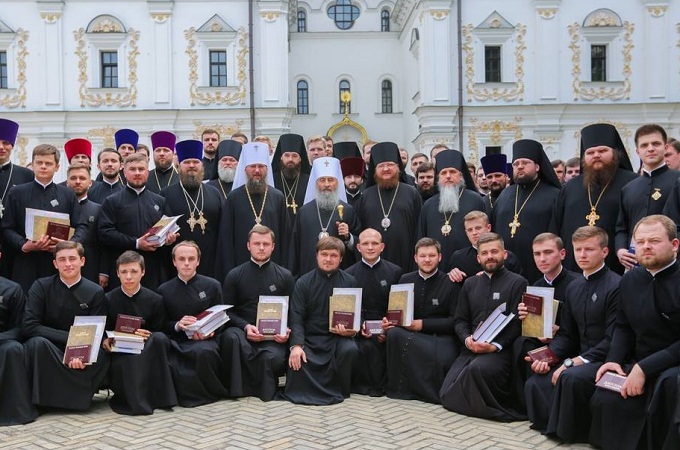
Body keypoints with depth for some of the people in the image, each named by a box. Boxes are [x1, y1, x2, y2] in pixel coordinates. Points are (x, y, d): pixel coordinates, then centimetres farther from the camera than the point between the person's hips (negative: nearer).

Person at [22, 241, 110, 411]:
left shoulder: (95, 292, -3)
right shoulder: (41, 287, -4)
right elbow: (29, 327, -13)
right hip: (46, 351, 0)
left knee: (101, 356, -30)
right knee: (37, 343, -33)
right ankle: (43, 398, -18)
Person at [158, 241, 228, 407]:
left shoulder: (212, 286, 7)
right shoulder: (164, 290, 11)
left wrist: (210, 333, -12)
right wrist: (177, 325, -12)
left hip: (205, 341, -1)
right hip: (176, 342, 1)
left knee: (203, 351, -38)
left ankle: (211, 391, -8)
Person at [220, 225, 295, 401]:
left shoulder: (285, 276, 10)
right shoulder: (234, 275, 9)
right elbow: (227, 310, 6)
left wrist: (286, 331, -11)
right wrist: (245, 326, -13)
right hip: (242, 330, 1)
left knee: (272, 357, -35)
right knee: (231, 337, -36)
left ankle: (267, 389, -2)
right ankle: (236, 387, -19)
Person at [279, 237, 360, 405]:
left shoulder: (350, 282, 7)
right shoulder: (303, 282, 2)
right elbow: (296, 317, -6)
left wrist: (352, 330, -15)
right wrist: (296, 345, -22)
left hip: (338, 336, 1)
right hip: (310, 338, -1)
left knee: (350, 350, -31)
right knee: (297, 358, -31)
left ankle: (340, 391, -5)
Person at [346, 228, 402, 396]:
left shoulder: (395, 271, 7)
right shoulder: (349, 274, 7)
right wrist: (359, 326, -14)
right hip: (360, 329, -1)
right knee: (367, 346, -31)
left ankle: (379, 385, -4)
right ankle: (365, 384, -4)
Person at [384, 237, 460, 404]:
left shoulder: (450, 283, 0)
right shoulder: (405, 280, 10)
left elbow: (455, 321, -5)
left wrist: (423, 324, -14)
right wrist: (388, 322, -12)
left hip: (440, 336, -3)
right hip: (410, 334, 3)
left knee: (442, 358, -37)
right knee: (394, 333, -30)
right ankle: (401, 388, -15)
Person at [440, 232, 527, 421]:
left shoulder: (517, 283, 2)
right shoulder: (470, 283, 18)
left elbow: (518, 323, -6)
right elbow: (459, 320, 16)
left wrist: (496, 345, -19)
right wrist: (467, 339, -6)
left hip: (500, 350, -5)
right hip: (471, 349, 5)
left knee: (478, 367, -37)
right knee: (447, 396, -12)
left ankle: (502, 407, -13)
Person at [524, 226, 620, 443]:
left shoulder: (615, 286, -15)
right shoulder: (573, 287, 12)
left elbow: (613, 339, -20)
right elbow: (566, 334, 12)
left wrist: (577, 361, -21)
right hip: (580, 359, 8)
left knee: (571, 378, -33)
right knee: (534, 383, -9)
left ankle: (571, 432, -9)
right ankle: (553, 427, 11)